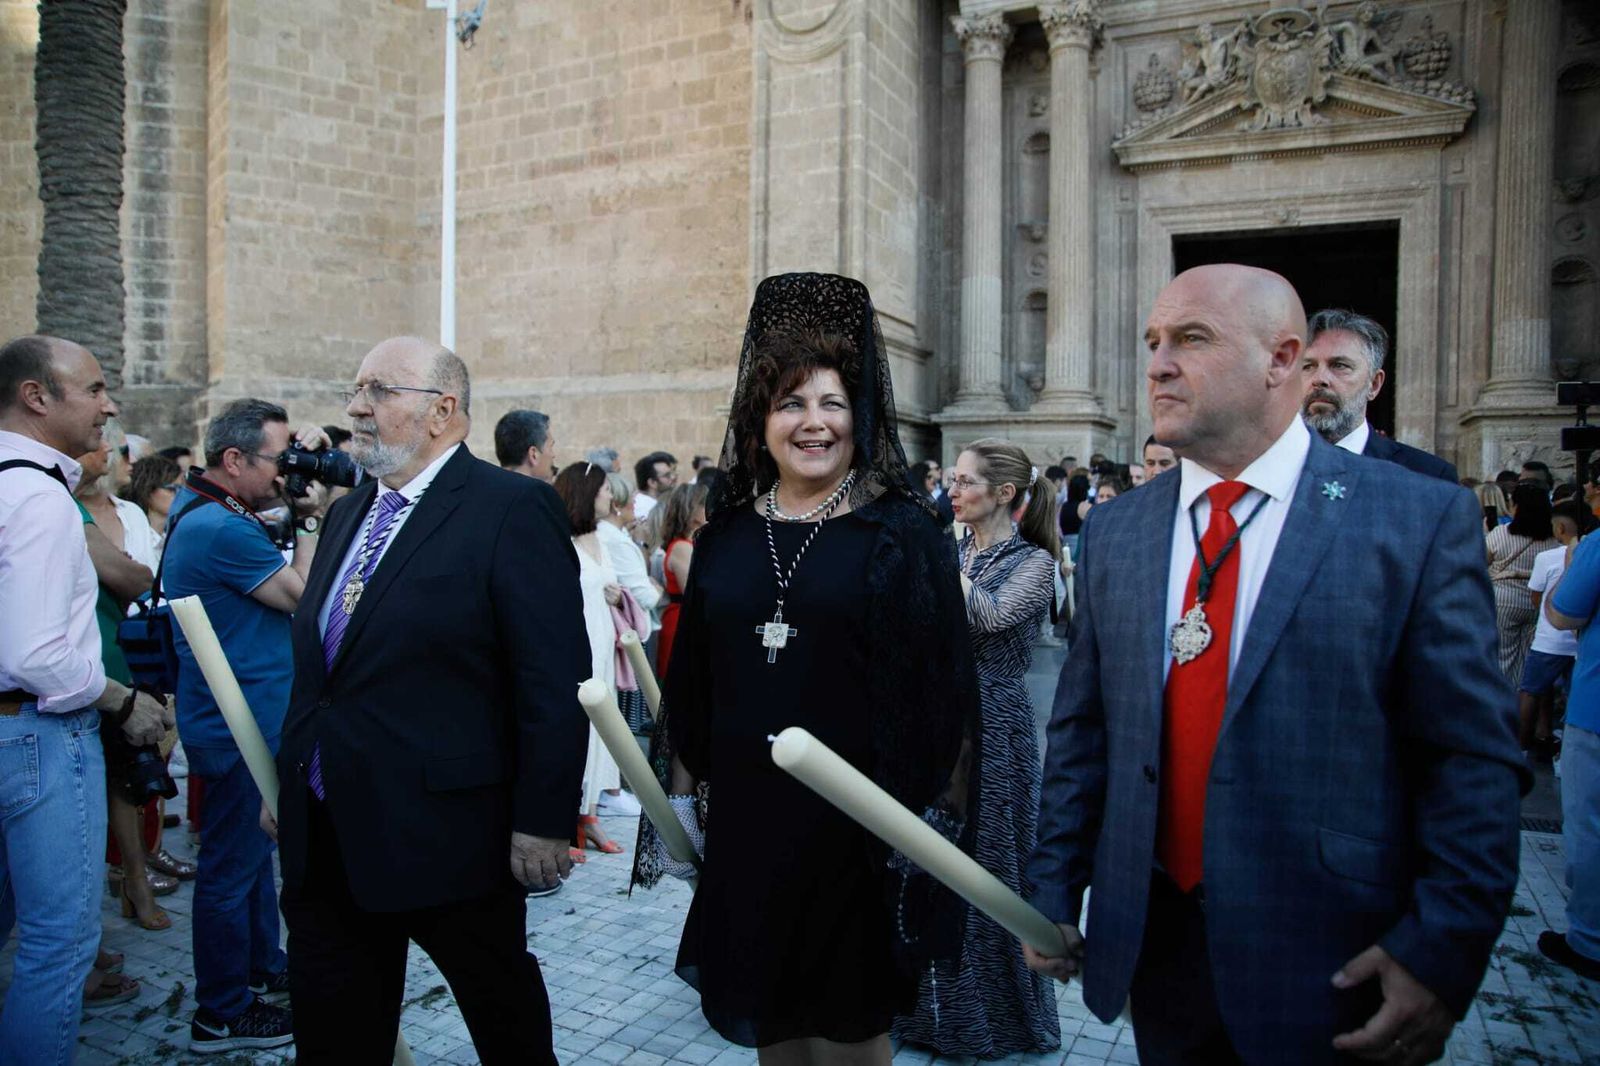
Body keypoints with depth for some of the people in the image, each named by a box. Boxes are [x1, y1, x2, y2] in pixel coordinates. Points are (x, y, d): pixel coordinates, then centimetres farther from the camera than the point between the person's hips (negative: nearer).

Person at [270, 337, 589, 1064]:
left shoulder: (513, 509, -14)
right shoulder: (348, 512, 12)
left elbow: (554, 680, -18)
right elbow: (318, 669, 16)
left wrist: (543, 822, -18)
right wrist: (286, 784, 17)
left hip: (446, 830, -7)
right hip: (326, 834, 7)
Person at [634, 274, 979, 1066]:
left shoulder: (904, 533, -7)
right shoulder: (727, 533, 4)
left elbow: (943, 683, -7)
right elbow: (690, 680, 9)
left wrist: (934, 814, -8)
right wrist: (681, 794, 8)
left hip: (856, 821, -3)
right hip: (746, 814, 4)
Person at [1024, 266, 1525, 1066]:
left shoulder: (1420, 519, -8)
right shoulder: (1114, 531, 3)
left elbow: (1473, 755, -8)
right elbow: (1082, 730, 6)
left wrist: (1444, 951, -13)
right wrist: (1054, 893, 6)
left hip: (1335, 964, -3)